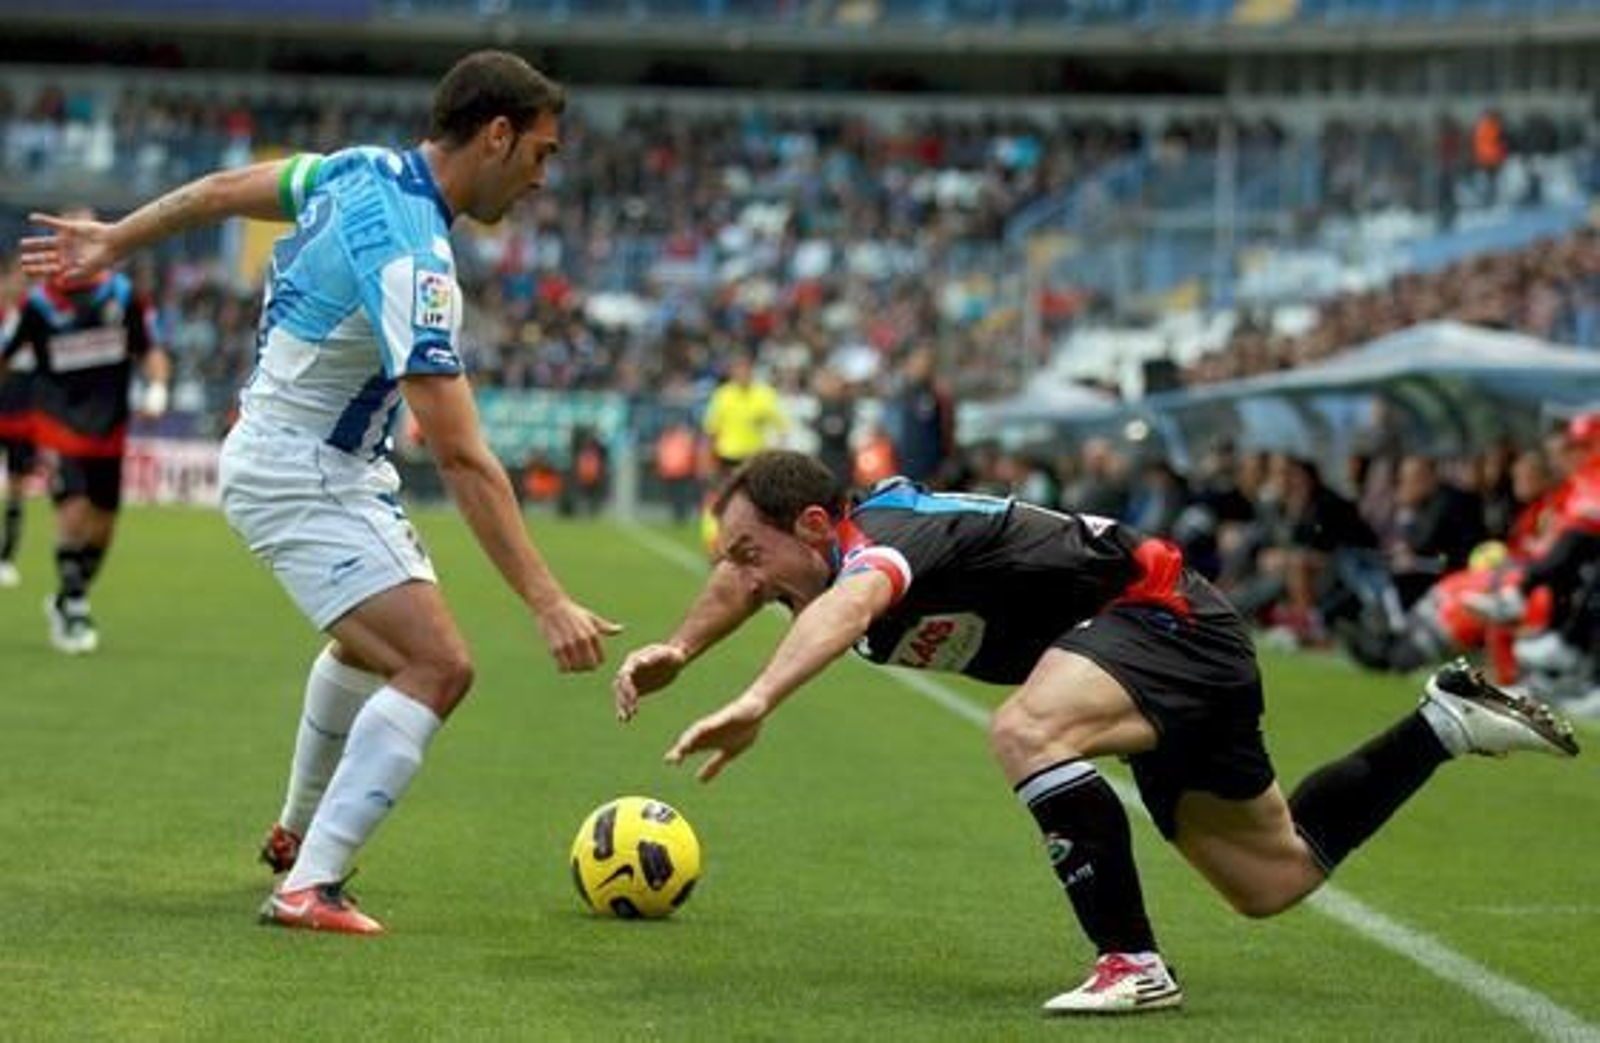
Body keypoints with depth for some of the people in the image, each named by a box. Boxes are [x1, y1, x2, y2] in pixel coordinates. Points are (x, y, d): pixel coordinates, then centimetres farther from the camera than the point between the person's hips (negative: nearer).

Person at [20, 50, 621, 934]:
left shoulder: (363, 172, -5)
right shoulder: (411, 260, -31)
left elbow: (226, 188, 11)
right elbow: (461, 458, -35)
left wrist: (116, 238, 27)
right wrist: (548, 604, -35)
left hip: (337, 467, 10)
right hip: (298, 476, -10)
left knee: (370, 644, 32)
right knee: (438, 667, -21)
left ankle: (299, 832, 51)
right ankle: (309, 887, -23)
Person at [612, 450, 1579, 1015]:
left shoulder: (878, 537, -27)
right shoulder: (807, 547, 0)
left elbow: (850, 602, -51)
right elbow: (743, 575, 22)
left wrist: (754, 705, -66)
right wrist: (680, 648, 5)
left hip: (1165, 611, -11)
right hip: (1171, 648, 11)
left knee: (1027, 733, -37)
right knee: (1275, 880, 19)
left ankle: (1134, 963, -27)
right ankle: (1446, 719, 30)